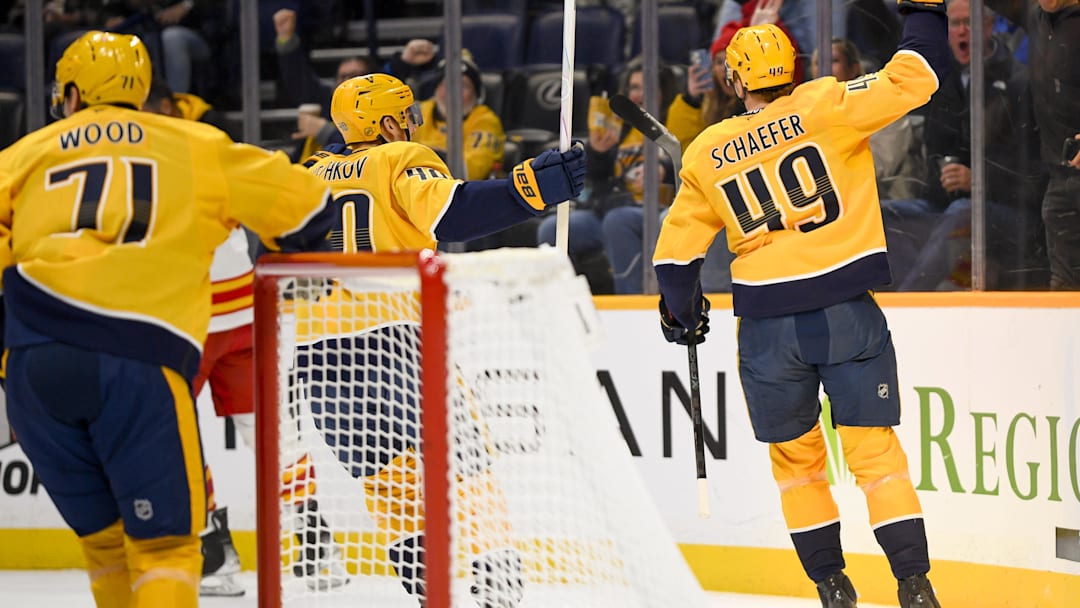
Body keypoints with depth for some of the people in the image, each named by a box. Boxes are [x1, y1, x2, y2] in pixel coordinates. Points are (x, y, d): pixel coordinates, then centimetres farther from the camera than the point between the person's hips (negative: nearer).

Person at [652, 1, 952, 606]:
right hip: (846, 314, -2)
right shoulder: (824, 108, -4)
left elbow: (677, 250, 14)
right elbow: (913, 79, -10)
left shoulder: (706, 154, 7)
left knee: (796, 456, 17)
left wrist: (682, 314, 30)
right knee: (874, 449, 3)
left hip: (767, 327, 2)